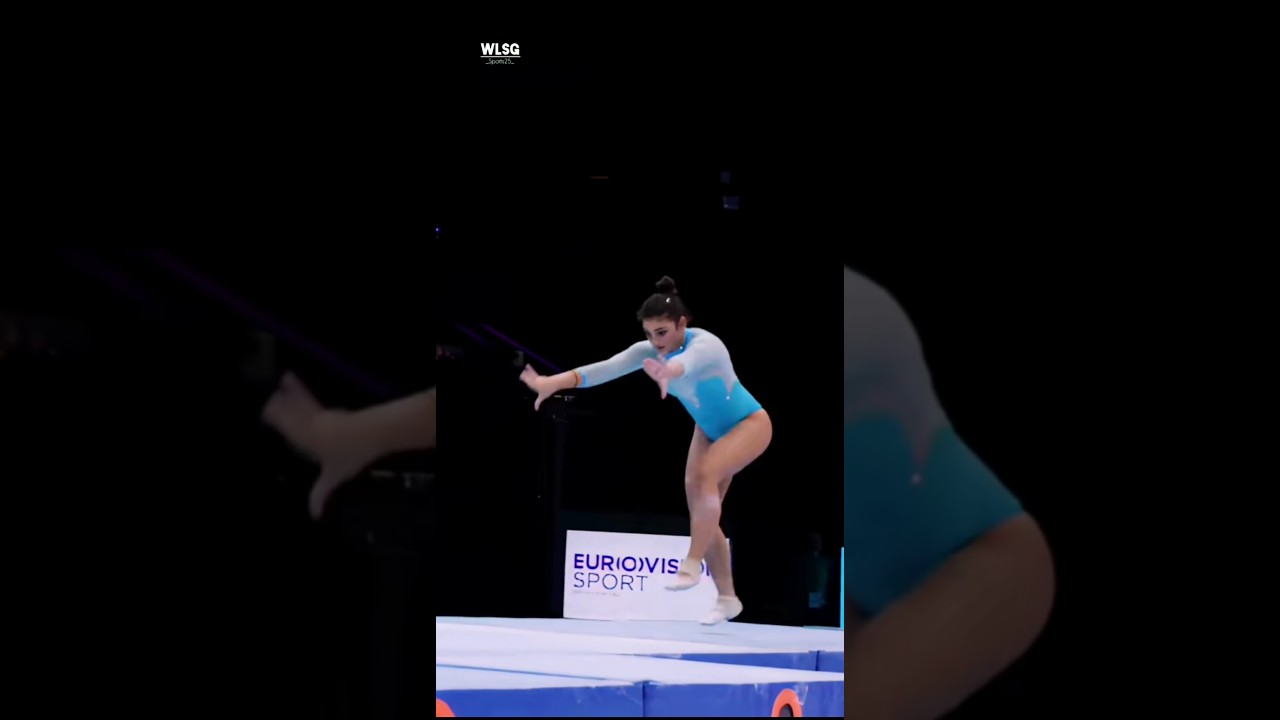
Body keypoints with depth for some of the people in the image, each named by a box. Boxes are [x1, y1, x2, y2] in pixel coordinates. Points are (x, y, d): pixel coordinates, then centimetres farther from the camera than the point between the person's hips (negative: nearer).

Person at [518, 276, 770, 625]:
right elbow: (607, 368, -32)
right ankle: (726, 598, 13)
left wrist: (668, 372, -84)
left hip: (749, 424, -7)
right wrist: (553, 383, -48)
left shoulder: (705, 344, -34)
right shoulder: (649, 351, -17)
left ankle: (691, 564, -25)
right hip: (709, 429, 7)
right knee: (702, 514, 2)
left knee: (704, 474, -33)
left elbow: (688, 361, -59)